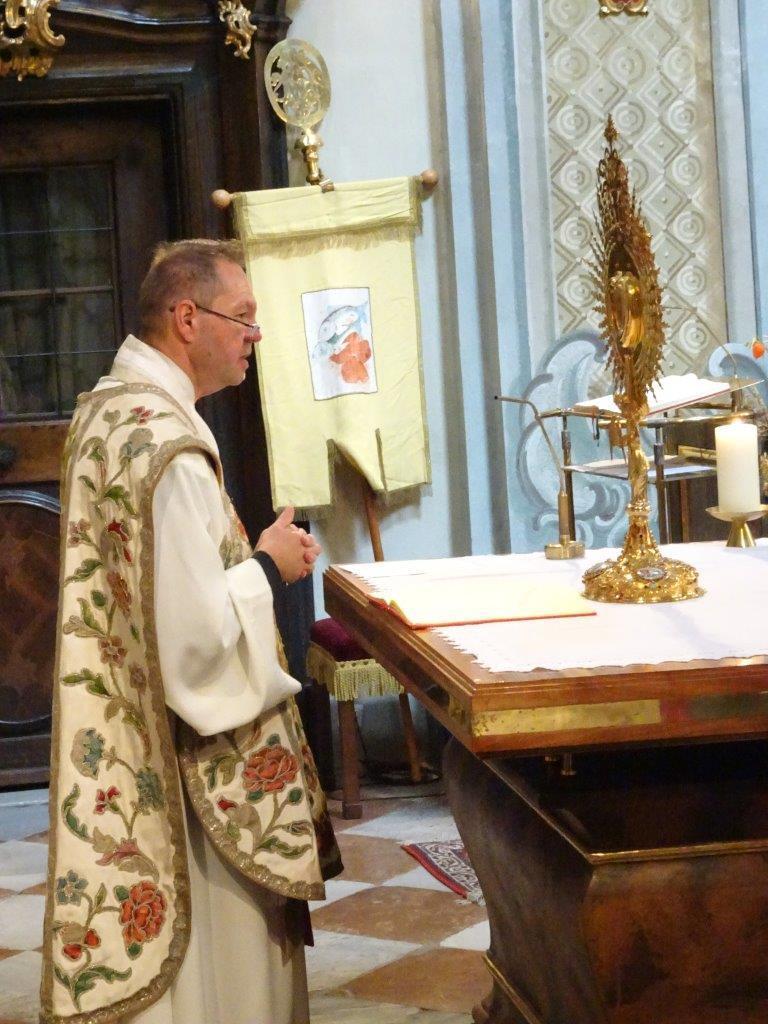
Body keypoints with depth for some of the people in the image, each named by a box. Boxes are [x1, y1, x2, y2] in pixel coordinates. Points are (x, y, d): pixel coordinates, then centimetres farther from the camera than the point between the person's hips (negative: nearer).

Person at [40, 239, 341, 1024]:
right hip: (183, 760, -10)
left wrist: (246, 558, 12)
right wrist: (268, 568, -11)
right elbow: (196, 627, -26)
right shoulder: (166, 446, -25)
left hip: (125, 734, 10)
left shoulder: (106, 410, 8)